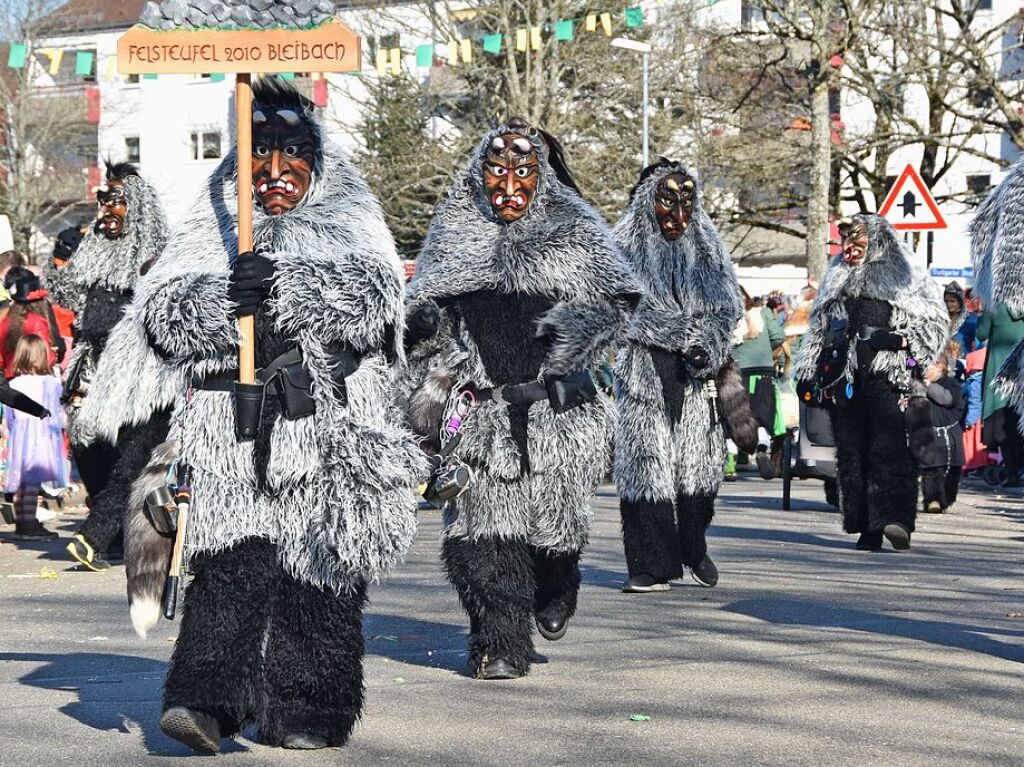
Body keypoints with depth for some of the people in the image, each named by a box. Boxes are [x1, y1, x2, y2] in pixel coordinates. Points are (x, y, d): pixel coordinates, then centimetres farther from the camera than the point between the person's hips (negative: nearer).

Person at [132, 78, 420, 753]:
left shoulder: (349, 224, 14)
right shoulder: (212, 232, 19)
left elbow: (373, 295, -7)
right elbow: (160, 306, 5)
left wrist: (284, 286, -21)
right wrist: (221, 297, -16)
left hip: (325, 424, -1)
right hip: (233, 424, 1)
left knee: (315, 563, -2)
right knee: (231, 556, -13)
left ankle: (309, 712, 7)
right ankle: (208, 701, -20)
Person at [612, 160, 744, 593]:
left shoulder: (707, 250, 13)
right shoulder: (626, 248, 1)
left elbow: (728, 308, 11)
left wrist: (707, 346, -7)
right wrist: (689, 335, -11)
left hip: (695, 378, 3)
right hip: (645, 373, -3)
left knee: (698, 461, 3)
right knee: (646, 461, -7)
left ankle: (694, 549, 24)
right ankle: (652, 567, -4)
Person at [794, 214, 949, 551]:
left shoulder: (906, 279, 8)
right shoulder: (836, 281, 24)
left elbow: (936, 321, 4)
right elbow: (818, 331, 27)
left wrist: (901, 340, -10)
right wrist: (807, 375, 21)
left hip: (887, 373, -5)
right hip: (844, 377, 5)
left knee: (889, 446, -18)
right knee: (851, 452, -1)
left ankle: (895, 520, -27)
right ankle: (867, 527, 1)